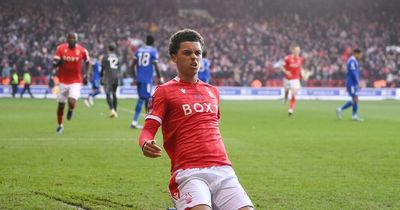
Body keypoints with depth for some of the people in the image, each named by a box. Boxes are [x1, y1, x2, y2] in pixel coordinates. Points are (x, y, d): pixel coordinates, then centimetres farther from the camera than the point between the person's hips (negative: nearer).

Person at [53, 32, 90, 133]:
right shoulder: (60, 48, -7)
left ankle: (70, 109, 18)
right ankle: (60, 125, 33)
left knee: (72, 102, -21)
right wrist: (58, 63, -30)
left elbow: (87, 62, 11)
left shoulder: (82, 50, -7)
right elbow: (54, 63, -7)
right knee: (61, 105, 10)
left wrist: (87, 74, 0)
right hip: (63, 82, 2)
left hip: (75, 82, -2)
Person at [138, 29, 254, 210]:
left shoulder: (213, 91, 23)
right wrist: (145, 145, -25)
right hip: (189, 173, -5)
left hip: (222, 170, 5)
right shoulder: (164, 92, 6)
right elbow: (148, 130, -2)